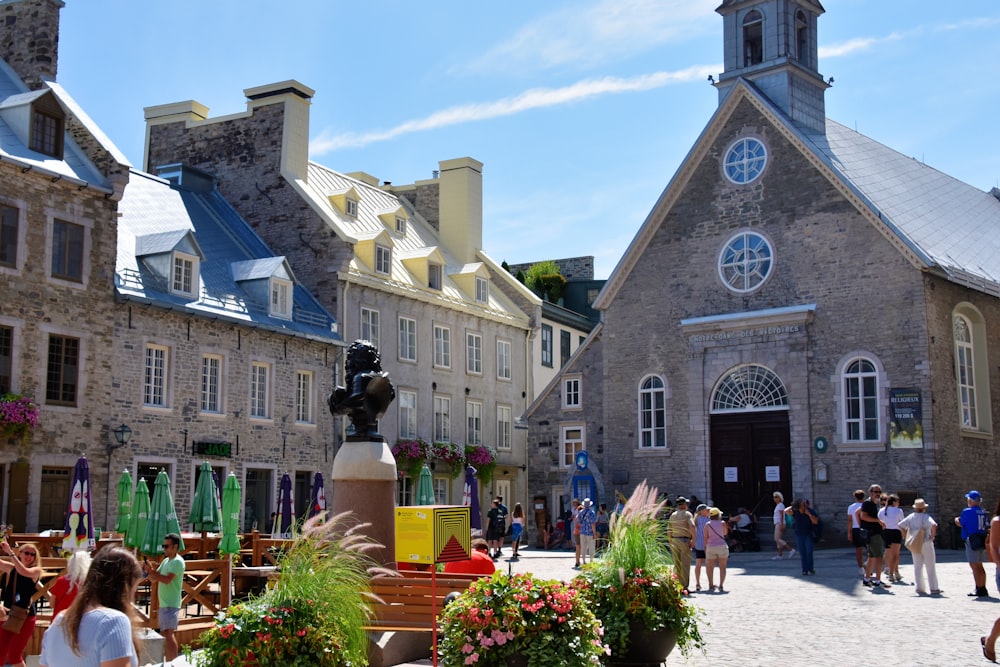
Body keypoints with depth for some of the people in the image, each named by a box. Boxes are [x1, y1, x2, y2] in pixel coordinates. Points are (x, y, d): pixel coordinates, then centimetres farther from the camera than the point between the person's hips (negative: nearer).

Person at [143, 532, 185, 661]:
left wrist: (151, 570, -21)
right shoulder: (166, 561, 16)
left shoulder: (178, 562, -12)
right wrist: (147, 570, -1)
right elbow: (154, 579, 17)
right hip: (164, 603, 10)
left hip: (171, 604, -10)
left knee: (168, 633, -18)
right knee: (164, 633, 16)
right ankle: (167, 660, 26)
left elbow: (167, 579, -24)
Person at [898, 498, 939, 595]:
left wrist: (905, 536, 7)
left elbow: (900, 525, -1)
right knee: (930, 567, 5)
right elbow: (933, 525, -29)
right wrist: (932, 535, -15)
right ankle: (934, 588, 6)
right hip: (926, 543, -4)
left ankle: (920, 587, 9)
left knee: (917, 566, 11)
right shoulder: (926, 517, -12)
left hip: (914, 545, 4)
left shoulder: (911, 517, 2)